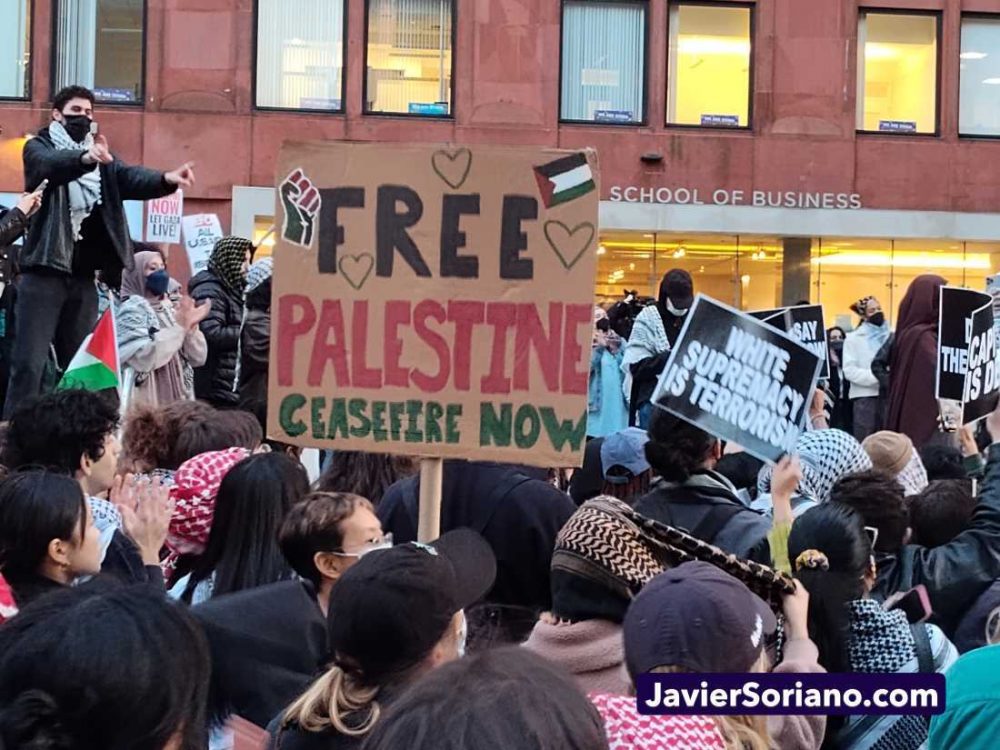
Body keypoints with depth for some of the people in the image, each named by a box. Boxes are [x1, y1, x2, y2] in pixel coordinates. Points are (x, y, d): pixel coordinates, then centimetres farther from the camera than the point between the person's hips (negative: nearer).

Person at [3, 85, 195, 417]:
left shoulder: (101, 157, 16)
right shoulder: (39, 147, 3)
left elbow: (131, 178, -3)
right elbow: (51, 166, -21)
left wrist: (166, 179, -26)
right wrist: (86, 159, -43)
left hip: (83, 275, 5)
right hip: (45, 270, -5)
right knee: (29, 363, -9)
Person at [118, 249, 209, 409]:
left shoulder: (168, 309, 15)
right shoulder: (131, 309, -5)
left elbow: (198, 359, 10)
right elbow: (142, 359, -21)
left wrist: (191, 327, -7)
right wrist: (179, 326, -20)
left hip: (175, 399, 7)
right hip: (148, 403, -7)